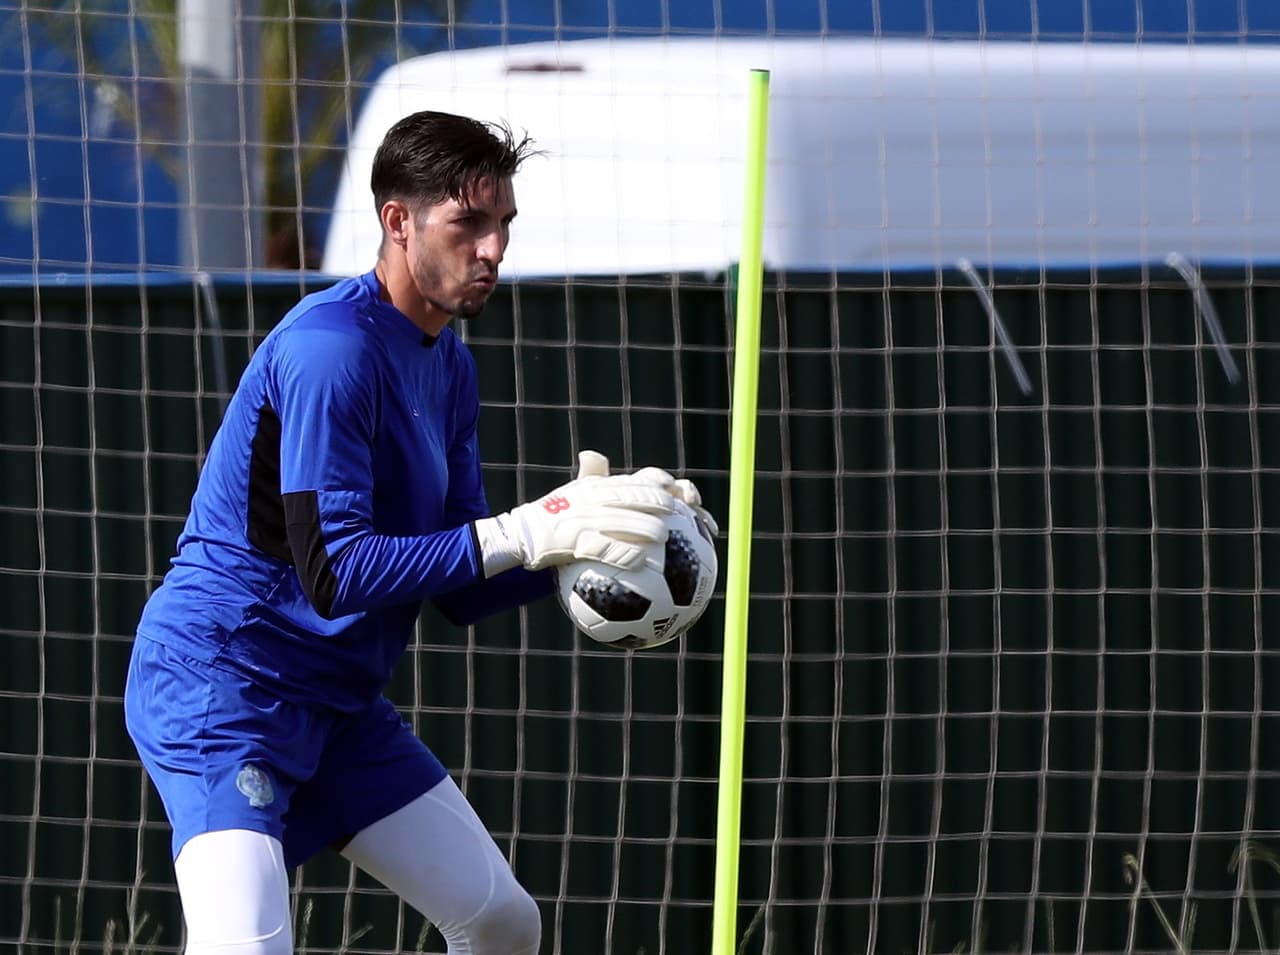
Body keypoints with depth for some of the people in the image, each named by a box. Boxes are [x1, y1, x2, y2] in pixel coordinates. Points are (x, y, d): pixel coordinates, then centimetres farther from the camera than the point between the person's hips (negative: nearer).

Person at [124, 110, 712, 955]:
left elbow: (462, 591, 10)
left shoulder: (450, 365, 9)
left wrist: (582, 534, -7)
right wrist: (527, 532, -29)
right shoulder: (333, 349, -20)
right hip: (220, 686, -10)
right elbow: (333, 574, -27)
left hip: (341, 697, 10)